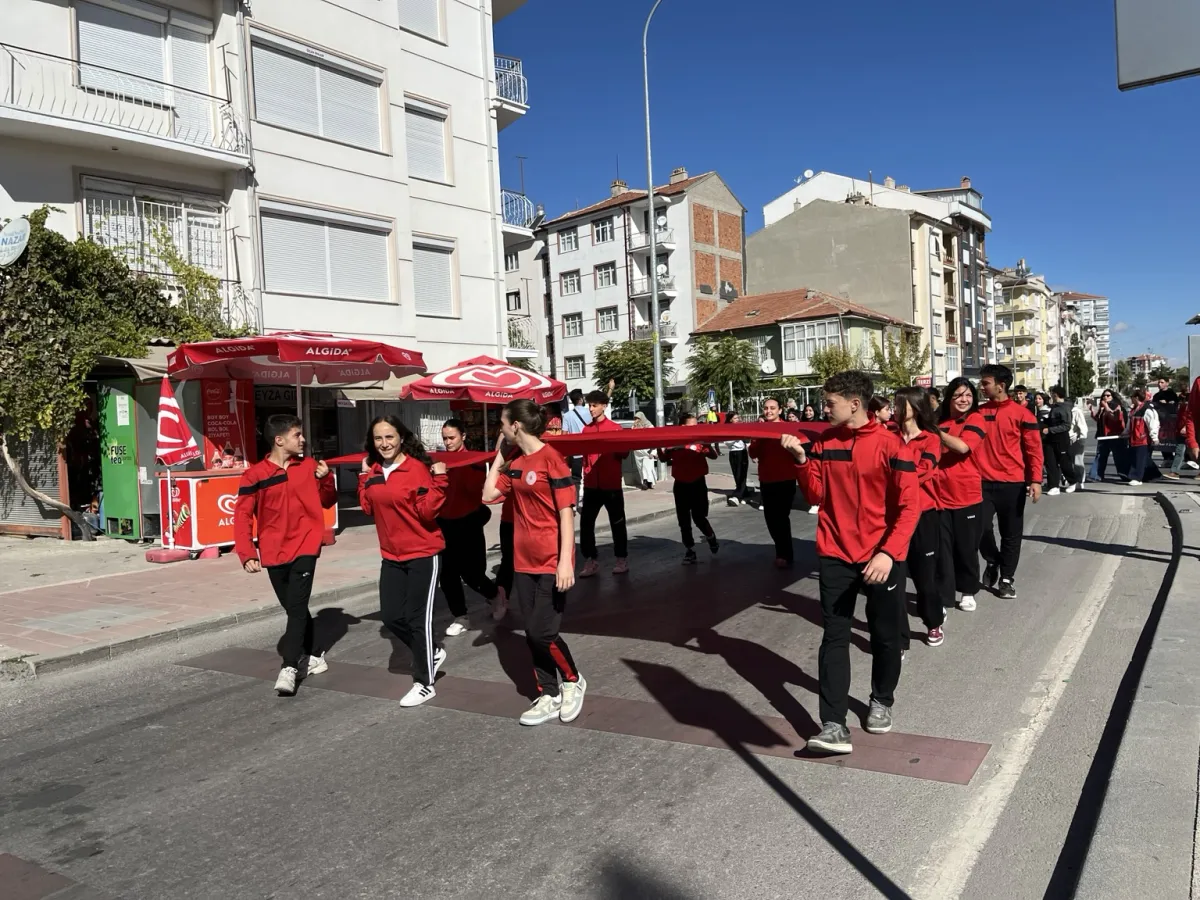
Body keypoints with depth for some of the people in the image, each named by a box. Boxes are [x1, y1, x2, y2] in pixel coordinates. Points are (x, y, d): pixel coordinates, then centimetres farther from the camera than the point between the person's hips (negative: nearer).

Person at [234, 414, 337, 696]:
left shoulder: (309, 465, 3)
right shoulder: (255, 475, -5)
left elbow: (327, 501, 12)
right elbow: (242, 516, -7)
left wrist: (325, 479, -8)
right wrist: (247, 554, -16)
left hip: (305, 547, -1)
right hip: (274, 552, 1)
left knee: (297, 606, -12)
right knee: (294, 608, 12)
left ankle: (289, 667, -12)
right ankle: (313, 655, 29)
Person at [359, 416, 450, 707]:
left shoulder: (417, 468, -15)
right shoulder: (374, 470, 4)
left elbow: (427, 511, -19)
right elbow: (369, 508, 10)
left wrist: (439, 481, -29)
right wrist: (364, 478, 6)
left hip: (423, 554, -7)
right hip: (392, 556, 7)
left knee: (418, 618, 0)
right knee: (391, 616, 10)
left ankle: (425, 683, 15)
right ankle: (432, 652, 34)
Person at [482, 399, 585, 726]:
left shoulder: (551, 459, -14)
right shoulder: (515, 464, 8)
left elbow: (566, 513, -15)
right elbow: (488, 495, 10)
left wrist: (565, 561, -20)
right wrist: (499, 457, 8)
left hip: (551, 562, -7)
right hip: (524, 561, 7)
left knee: (543, 633, -5)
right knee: (532, 634, 10)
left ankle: (573, 681, 20)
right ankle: (549, 696, 22)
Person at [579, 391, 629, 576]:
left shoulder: (615, 428, -3)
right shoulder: (586, 429, 9)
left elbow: (623, 454, -6)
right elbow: (583, 452, 13)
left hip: (612, 484, -3)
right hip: (591, 483, 4)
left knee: (617, 522, 7)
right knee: (586, 522, 0)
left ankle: (622, 559, 19)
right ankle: (590, 560, 9)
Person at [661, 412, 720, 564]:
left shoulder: (699, 440, -5)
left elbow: (714, 456, -8)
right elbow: (664, 458, 10)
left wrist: (708, 444, -26)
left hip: (698, 484, -2)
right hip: (680, 485, 2)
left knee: (699, 517, -3)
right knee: (684, 521, 6)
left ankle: (711, 538, 28)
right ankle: (689, 550, 18)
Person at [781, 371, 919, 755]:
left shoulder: (890, 444, -11)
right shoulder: (824, 442, 2)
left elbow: (909, 506, -14)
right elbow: (816, 496, 5)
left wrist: (889, 552, -24)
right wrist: (801, 460, -10)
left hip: (881, 557, -2)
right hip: (835, 556, 3)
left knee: (885, 636, 12)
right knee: (834, 637, -2)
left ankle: (882, 701, 37)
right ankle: (834, 725, -2)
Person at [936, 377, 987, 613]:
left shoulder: (975, 419, -4)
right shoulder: (939, 422, 7)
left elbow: (963, 446, -21)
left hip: (968, 495, -2)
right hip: (939, 495, 2)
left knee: (967, 547, 11)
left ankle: (968, 592, 30)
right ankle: (942, 598, 7)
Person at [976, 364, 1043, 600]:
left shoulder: (1021, 413, -3)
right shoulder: (978, 412, 5)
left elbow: (1034, 448, -3)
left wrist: (1035, 480, -10)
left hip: (1012, 483, -2)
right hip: (983, 482, 2)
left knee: (1011, 533, 6)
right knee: (980, 527, -3)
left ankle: (1007, 577, 20)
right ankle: (992, 562, 25)